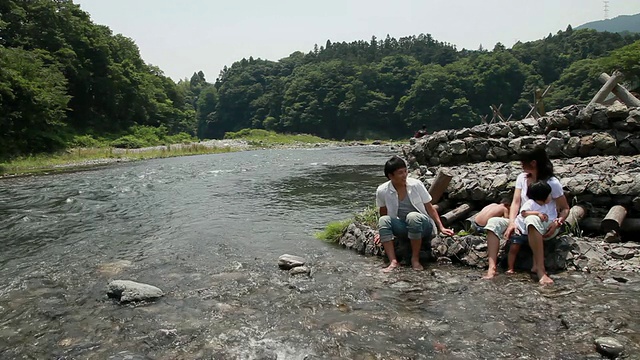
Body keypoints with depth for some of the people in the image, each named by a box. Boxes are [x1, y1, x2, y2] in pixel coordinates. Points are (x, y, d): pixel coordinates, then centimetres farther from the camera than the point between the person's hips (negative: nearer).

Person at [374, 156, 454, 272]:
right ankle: (393, 262, -29)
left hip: (423, 224, -2)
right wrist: (382, 232, 5)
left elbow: (430, 208, -5)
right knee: (383, 220, -26)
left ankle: (415, 259, -21)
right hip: (403, 227, 2)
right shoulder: (382, 191, -11)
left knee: (412, 216, -36)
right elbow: (383, 214, 7)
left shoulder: (416, 185, -13)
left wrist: (441, 228, -8)